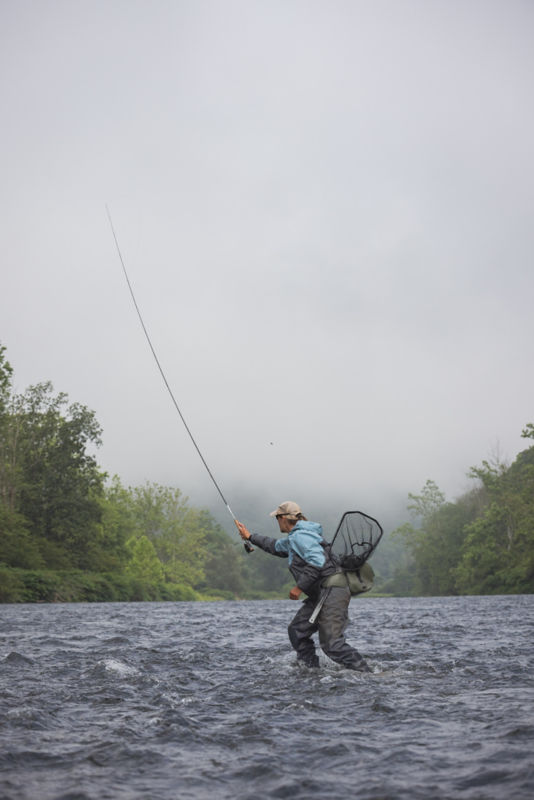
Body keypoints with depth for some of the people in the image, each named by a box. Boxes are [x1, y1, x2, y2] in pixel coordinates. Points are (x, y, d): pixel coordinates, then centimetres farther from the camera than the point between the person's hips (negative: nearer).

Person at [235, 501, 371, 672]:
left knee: (332, 643, -14)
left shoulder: (300, 536, -12)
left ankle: (367, 674, -13)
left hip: (332, 593, -11)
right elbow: (275, 546, 40)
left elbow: (318, 561, -26)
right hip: (321, 595, 11)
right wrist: (250, 537, 46)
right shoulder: (293, 539, 21)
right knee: (297, 630, 13)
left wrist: (299, 587, -20)